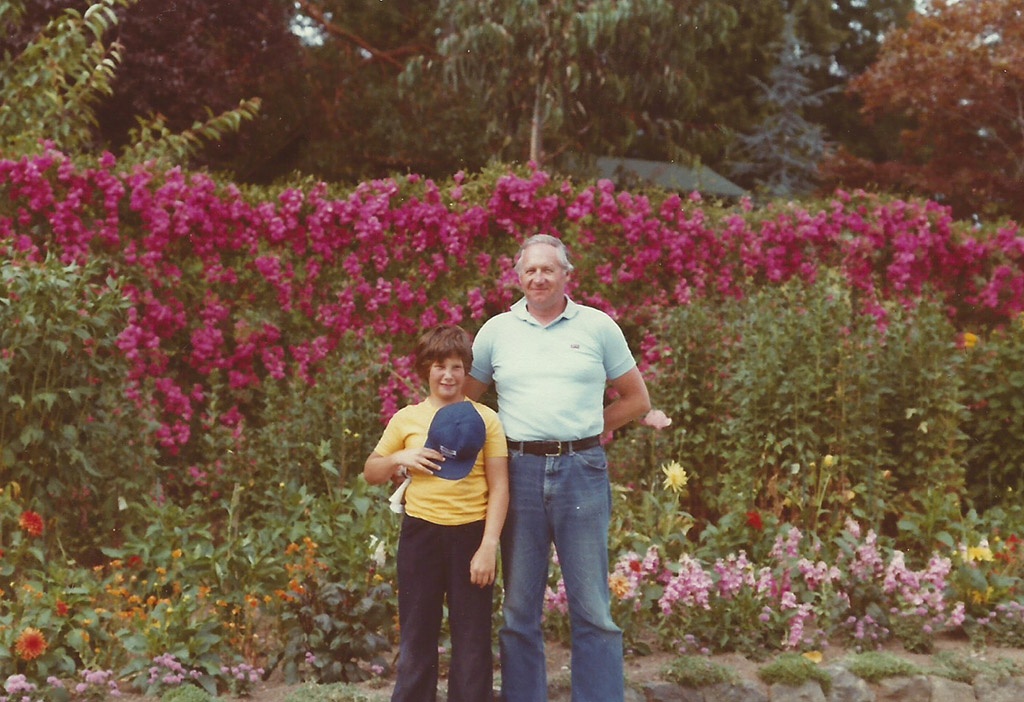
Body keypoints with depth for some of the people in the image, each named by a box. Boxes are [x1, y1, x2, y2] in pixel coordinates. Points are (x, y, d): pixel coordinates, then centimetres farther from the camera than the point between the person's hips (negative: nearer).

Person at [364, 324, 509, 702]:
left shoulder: (484, 419, 0)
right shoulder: (406, 419, 4)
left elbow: (499, 486, -2)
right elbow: (371, 473, 13)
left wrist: (489, 545, -9)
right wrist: (400, 459, -8)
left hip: (471, 533, -1)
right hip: (422, 533, 1)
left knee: (473, 638, 5)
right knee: (416, 634, 8)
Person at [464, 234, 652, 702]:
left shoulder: (598, 327, 6)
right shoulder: (497, 331, 9)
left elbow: (636, 399, 11)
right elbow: (464, 399, 16)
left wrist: (585, 429, 5)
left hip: (581, 471, -1)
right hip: (519, 471, 1)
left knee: (592, 608, 0)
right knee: (519, 610, 7)